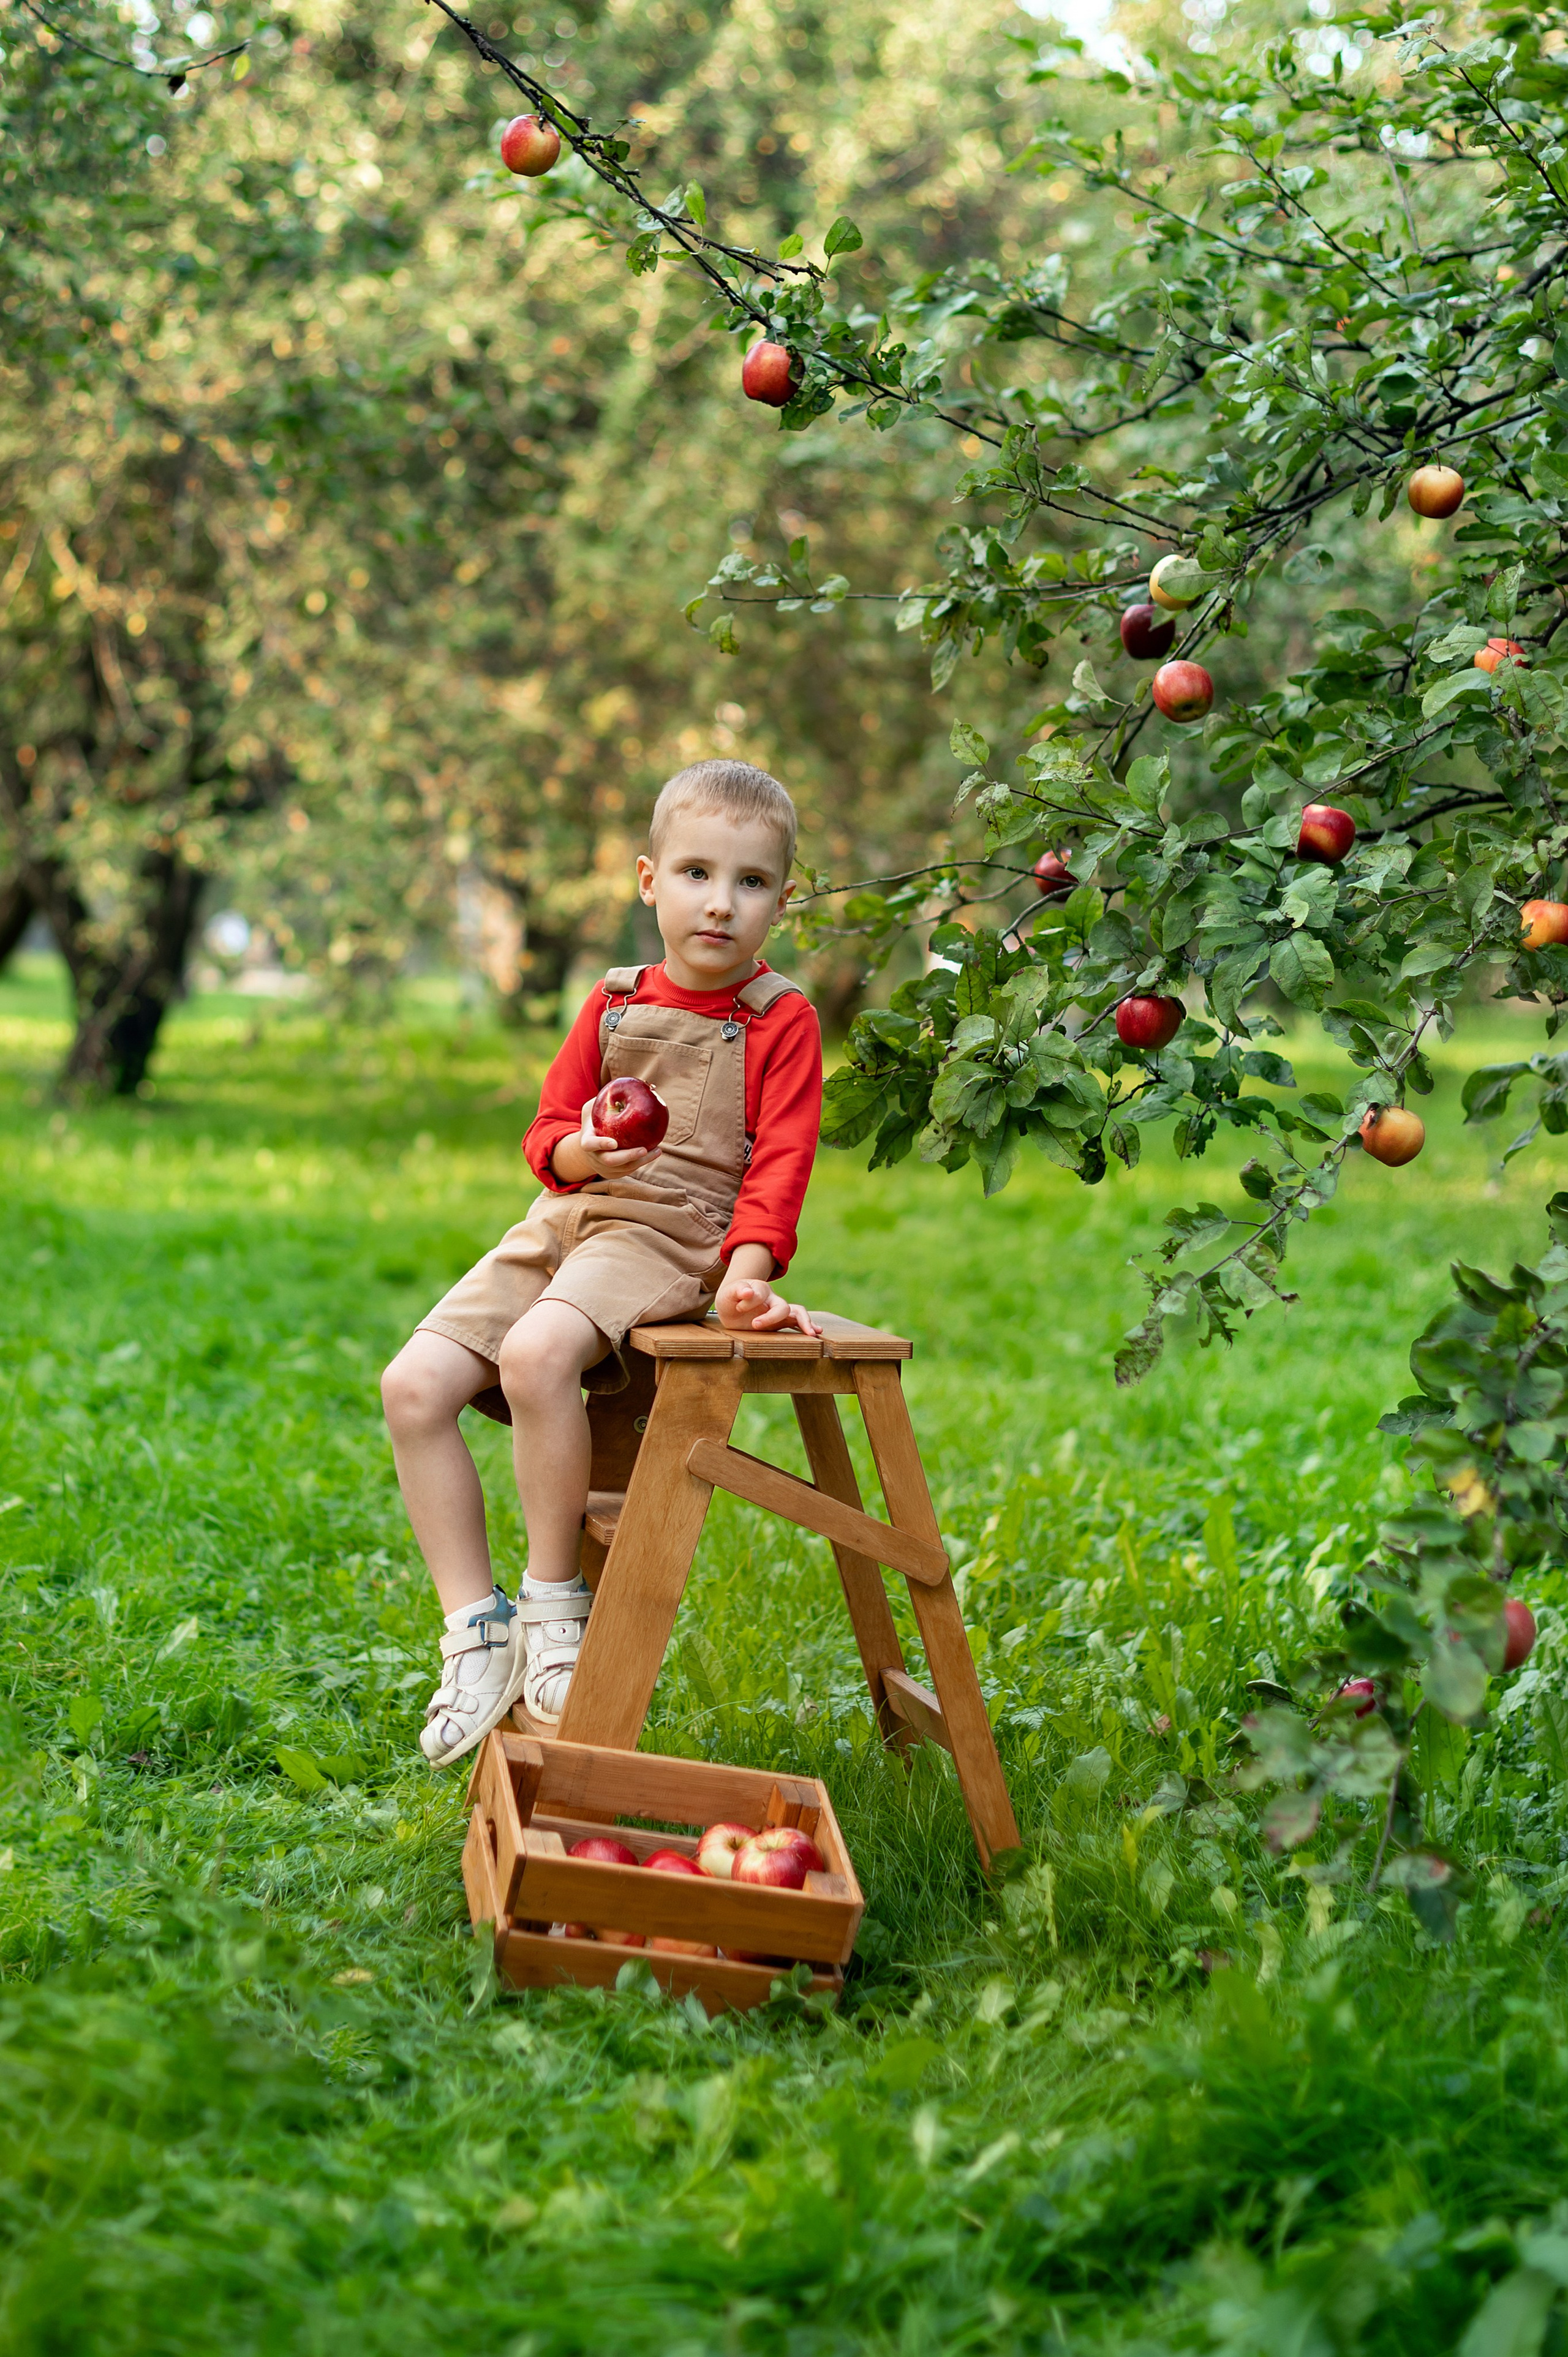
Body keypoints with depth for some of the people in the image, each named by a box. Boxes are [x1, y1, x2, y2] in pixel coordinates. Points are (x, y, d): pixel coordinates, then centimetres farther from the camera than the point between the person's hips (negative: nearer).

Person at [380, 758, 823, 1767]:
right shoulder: (614, 1003, 16)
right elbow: (548, 1128, 15)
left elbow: (781, 1159, -5)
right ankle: (477, 1624, -8)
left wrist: (750, 1265, -21)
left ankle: (555, 1603, -21)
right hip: (566, 1222, 6)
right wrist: (580, 1149, -9)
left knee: (538, 1352, -36)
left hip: (674, 1237, -6)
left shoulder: (782, 1019, 2)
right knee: (414, 1384, -15)